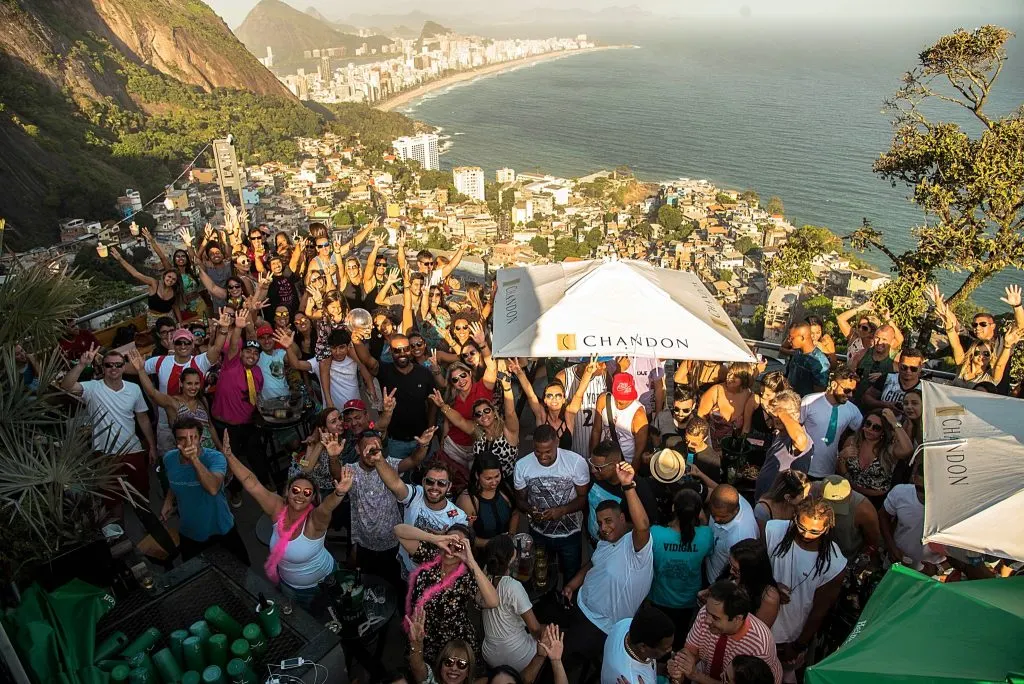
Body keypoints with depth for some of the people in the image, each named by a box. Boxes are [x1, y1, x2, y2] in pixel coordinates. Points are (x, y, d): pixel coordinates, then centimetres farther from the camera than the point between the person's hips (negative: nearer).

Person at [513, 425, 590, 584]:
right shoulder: (522, 465, -17)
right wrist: (530, 510, -25)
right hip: (538, 534, 1)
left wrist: (562, 510, -29)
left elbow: (583, 497, -12)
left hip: (570, 534, -1)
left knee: (572, 577, 21)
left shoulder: (577, 462, -23)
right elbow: (520, 499, -3)